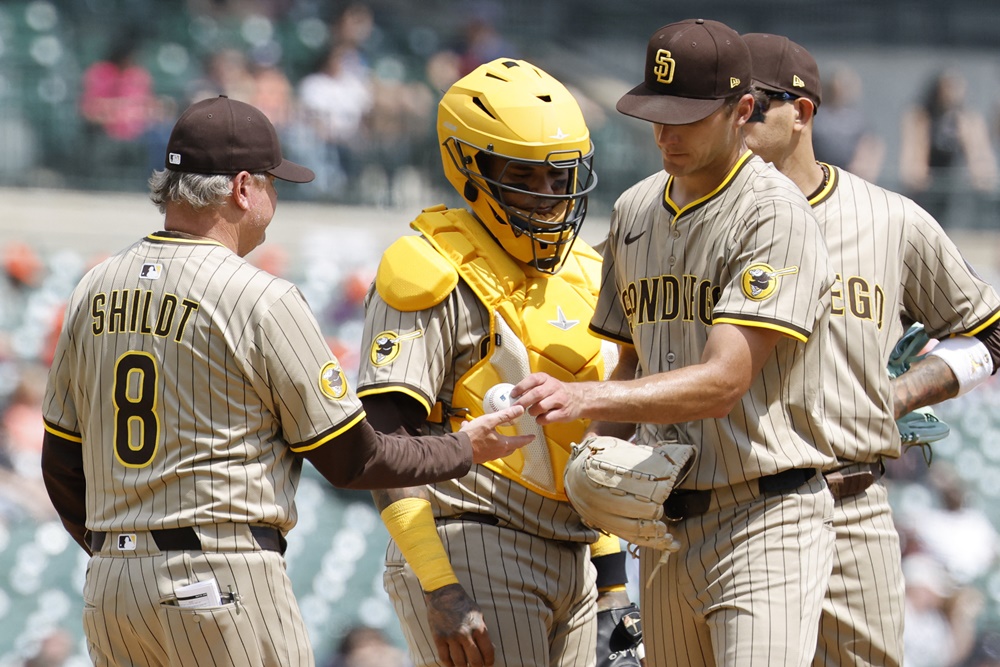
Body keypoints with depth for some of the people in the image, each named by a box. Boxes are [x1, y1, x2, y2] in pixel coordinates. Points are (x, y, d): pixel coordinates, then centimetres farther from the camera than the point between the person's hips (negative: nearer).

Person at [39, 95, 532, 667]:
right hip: (225, 585, -7)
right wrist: (465, 450, 11)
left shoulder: (94, 291, 10)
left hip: (108, 590, 7)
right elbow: (350, 460, -4)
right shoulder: (261, 300, -9)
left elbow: (62, 464, 15)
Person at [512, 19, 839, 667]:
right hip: (666, 529, 8)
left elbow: (722, 382, -21)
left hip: (765, 522, -8)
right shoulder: (635, 211, 14)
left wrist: (581, 397, -30)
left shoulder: (774, 215, -12)